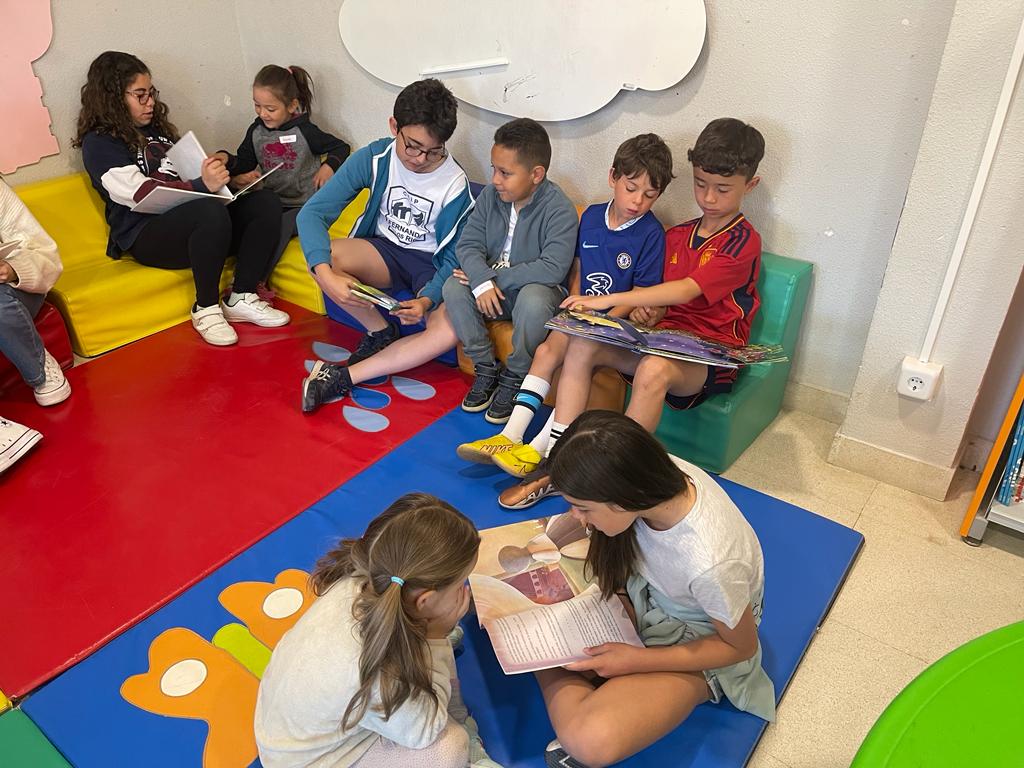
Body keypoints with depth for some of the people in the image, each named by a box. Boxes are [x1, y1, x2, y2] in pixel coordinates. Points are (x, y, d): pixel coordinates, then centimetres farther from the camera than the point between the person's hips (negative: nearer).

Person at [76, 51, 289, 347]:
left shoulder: (156, 127, 23)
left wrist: (214, 168, 9)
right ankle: (206, 309, -20)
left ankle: (241, 299, -15)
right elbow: (141, 192, -15)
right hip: (145, 235, -7)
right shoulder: (99, 142, 0)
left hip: (189, 218, 7)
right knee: (212, 211, -38)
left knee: (265, 202, -15)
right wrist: (202, 185, -26)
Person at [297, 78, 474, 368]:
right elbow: (312, 212, -19)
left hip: (431, 262, -2)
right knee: (322, 258, -29)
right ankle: (380, 332, -6)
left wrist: (427, 299, -36)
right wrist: (326, 275, -37)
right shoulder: (374, 158, -15)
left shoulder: (455, 184, -18)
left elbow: (454, 258, -13)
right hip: (384, 250, 2)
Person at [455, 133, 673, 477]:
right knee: (547, 349, -19)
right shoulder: (591, 216, 7)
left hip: (618, 321, -5)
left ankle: (539, 449, -26)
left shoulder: (651, 233, -8)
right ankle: (511, 436, -21)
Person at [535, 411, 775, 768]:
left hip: (693, 639, -6)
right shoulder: (653, 473, -26)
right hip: (642, 588, 6)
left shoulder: (710, 563, -40)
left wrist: (637, 660, -19)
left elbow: (741, 647, -18)